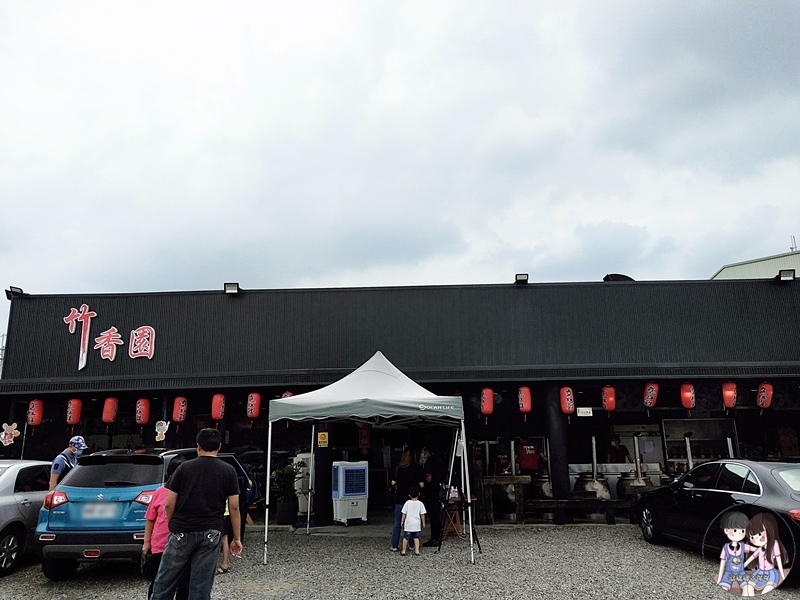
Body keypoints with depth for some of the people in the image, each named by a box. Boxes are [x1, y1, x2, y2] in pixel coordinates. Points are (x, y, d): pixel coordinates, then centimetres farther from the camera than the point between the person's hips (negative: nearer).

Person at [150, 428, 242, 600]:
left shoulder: (184, 467, 2)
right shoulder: (229, 471, 2)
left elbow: (169, 504, 1)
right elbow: (234, 507, 0)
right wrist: (237, 538, 7)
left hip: (182, 532, 0)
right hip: (211, 534, 0)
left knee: (164, 582, 11)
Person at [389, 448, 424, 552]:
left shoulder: (399, 468, -4)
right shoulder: (417, 468, -7)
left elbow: (393, 483, -3)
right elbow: (421, 485, -6)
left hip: (400, 498, 1)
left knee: (397, 522, 9)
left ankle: (394, 545, 10)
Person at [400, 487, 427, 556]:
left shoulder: (407, 503, -5)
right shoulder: (420, 504, -5)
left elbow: (404, 513, -1)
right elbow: (422, 514, -1)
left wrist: (402, 521, 9)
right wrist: (423, 523, 10)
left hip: (408, 524, -1)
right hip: (417, 524, 1)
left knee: (406, 538, 7)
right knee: (416, 538, 11)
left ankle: (403, 551, 12)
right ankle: (417, 551, 6)